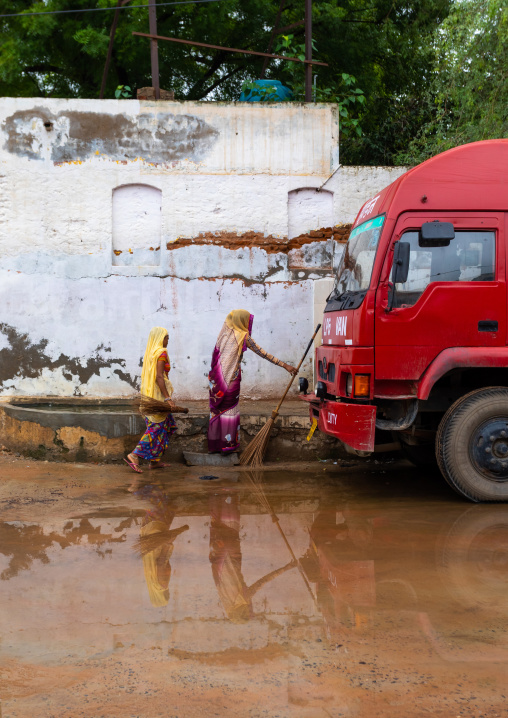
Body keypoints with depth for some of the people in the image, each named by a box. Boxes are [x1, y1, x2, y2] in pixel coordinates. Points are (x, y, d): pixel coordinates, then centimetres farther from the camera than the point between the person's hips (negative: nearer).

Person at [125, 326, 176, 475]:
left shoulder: (150, 352, 13)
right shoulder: (161, 353, -13)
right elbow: (159, 377, -21)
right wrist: (167, 397, -23)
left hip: (149, 393, 9)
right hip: (158, 394, -9)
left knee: (163, 426, 15)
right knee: (157, 427, -5)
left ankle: (155, 460, 16)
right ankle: (134, 456, -10)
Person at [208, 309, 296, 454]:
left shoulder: (225, 333, 11)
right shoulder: (244, 337, -4)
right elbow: (263, 354, -7)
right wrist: (285, 365, -5)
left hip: (216, 377, 5)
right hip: (231, 378, -5)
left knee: (216, 409, 11)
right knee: (229, 410, 4)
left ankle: (214, 445, 15)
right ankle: (227, 445, 5)